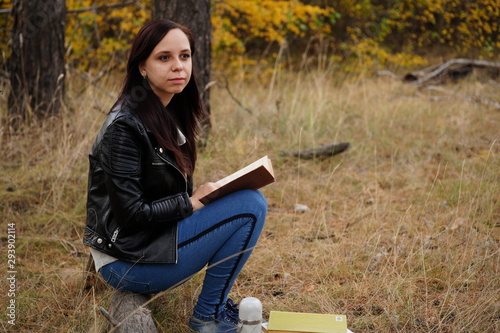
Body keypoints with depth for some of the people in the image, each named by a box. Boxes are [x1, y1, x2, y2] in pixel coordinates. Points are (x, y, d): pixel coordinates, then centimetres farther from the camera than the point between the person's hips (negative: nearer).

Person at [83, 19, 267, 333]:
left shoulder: (170, 113, 7)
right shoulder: (126, 127, -20)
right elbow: (130, 214, -22)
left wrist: (208, 192, 0)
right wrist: (192, 202, -14)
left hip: (153, 235, 9)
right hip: (126, 260, -9)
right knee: (250, 205, -16)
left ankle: (216, 301, 14)